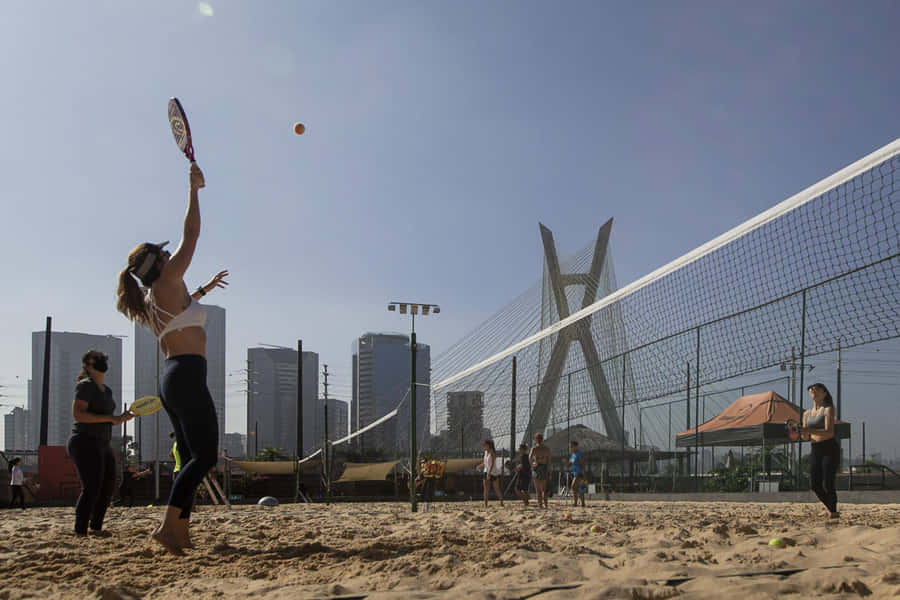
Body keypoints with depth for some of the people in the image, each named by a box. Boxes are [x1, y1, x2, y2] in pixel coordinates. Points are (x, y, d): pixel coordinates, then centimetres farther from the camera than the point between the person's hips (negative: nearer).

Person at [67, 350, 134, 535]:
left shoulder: (107, 390, 19)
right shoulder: (85, 386, -8)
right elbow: (78, 414, -19)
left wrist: (121, 418, 7)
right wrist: (110, 418, -21)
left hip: (103, 446, 10)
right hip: (85, 444, -10)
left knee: (108, 487, 9)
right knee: (91, 488, -17)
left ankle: (96, 528, 19)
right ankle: (80, 532, -15)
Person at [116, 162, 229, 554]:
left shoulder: (150, 301, 18)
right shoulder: (167, 284, -6)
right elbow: (191, 234, -5)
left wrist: (203, 289, 49)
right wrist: (194, 188, 2)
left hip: (172, 381, 10)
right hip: (187, 376, -10)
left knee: (191, 457, 9)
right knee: (205, 456, -12)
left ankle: (180, 531, 5)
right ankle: (168, 525, -21)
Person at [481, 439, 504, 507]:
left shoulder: (493, 452, -14)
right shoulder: (486, 452, 8)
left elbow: (492, 463, -22)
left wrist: (489, 473, -29)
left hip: (494, 472, -6)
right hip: (487, 472, 6)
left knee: (496, 489, 4)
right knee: (486, 489, -2)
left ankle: (501, 502, 20)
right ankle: (485, 505, -4)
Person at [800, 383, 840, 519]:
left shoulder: (828, 409, -4)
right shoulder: (807, 413, 15)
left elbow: (829, 432, -16)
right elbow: (806, 437, 17)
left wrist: (810, 430, -27)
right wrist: (802, 433, -5)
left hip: (830, 449, -6)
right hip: (815, 450, 6)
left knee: (827, 484, -13)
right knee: (814, 485, -3)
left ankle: (833, 511, 4)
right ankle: (831, 509, 17)